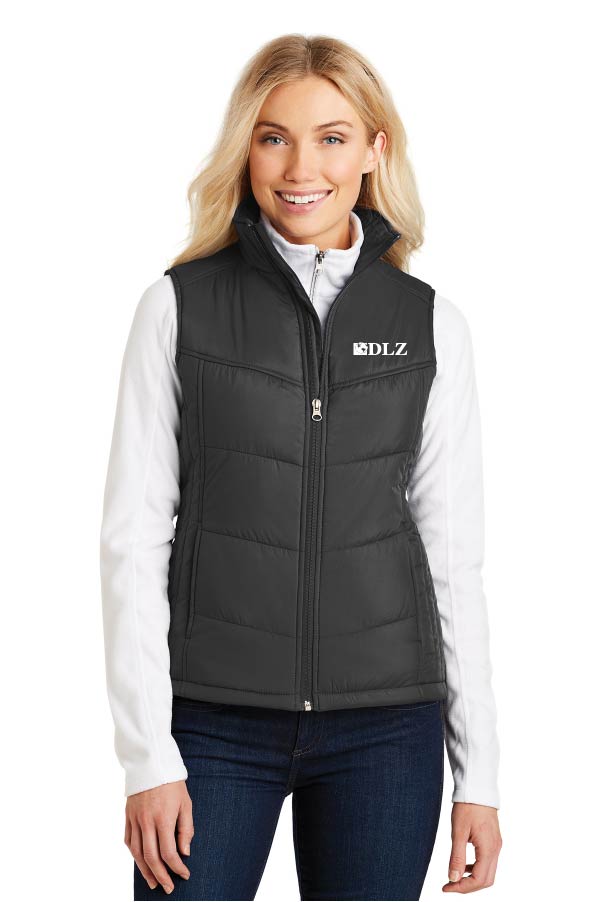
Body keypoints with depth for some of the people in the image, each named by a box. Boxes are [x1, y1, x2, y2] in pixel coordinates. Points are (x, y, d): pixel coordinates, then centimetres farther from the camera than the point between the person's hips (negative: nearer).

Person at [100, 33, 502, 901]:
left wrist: (479, 771, 4)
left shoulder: (429, 323, 5)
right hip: (214, 720, -1)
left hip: (385, 729, 1)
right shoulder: (180, 305, 1)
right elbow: (133, 536, -1)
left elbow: (453, 553, 7)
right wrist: (148, 754, -6)